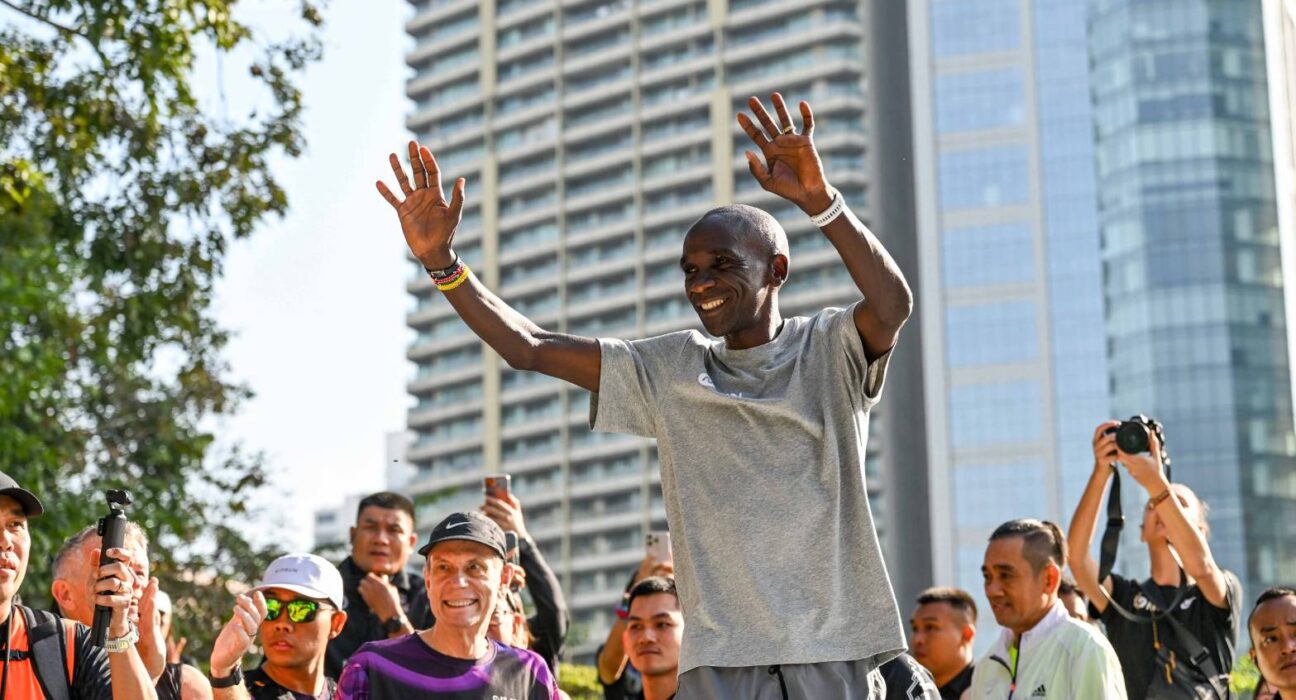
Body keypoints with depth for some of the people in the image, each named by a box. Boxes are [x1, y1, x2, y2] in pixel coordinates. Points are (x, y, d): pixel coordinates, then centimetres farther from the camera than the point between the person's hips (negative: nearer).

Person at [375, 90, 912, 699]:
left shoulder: (829, 350, 3)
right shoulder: (671, 371, 13)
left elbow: (892, 306, -19)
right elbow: (527, 348, 10)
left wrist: (820, 201, -32)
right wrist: (441, 262, 0)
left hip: (831, 648, -2)